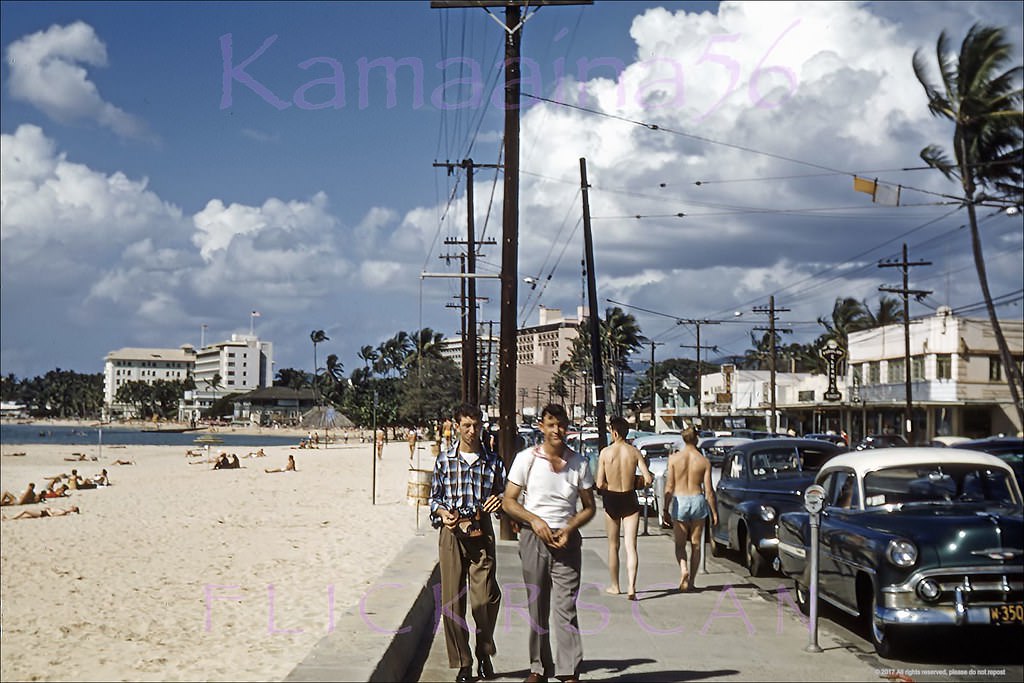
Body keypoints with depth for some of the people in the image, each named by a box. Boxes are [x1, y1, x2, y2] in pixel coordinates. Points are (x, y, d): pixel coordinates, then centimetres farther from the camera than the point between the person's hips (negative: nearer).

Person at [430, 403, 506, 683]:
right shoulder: (444, 460, 7)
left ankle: (484, 651, 18)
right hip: (452, 532, 1)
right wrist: (441, 512, -8)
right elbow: (435, 496, 12)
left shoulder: (493, 460, 7)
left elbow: (501, 494, 15)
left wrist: (499, 501, -8)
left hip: (481, 532, 0)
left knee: (485, 598, -9)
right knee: (453, 599, 1)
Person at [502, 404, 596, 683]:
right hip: (533, 537, 0)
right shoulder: (526, 459, 1)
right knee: (537, 606, 6)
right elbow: (508, 502, 3)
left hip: (566, 539, 0)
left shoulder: (579, 463, 5)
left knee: (566, 606, -7)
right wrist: (535, 521, -12)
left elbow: (589, 507, 10)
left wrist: (568, 529, -7)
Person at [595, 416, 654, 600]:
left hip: (611, 499, -1)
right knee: (631, 546, 0)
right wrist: (634, 481, 10)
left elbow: (600, 484, -11)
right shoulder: (634, 452, -4)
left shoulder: (605, 452, -8)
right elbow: (648, 479, -9)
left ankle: (615, 586, 25)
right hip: (630, 499, 1)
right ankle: (631, 587, -14)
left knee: (613, 545, 14)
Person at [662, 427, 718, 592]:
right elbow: (708, 490, -3)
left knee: (680, 543, 9)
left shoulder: (674, 458, -4)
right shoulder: (704, 461, -3)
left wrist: (666, 509, 4)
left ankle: (683, 569, -19)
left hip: (679, 501, -1)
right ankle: (691, 581, 14)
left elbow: (669, 487, -3)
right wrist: (714, 512, 6)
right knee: (696, 544, 12)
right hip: (698, 500, 1)